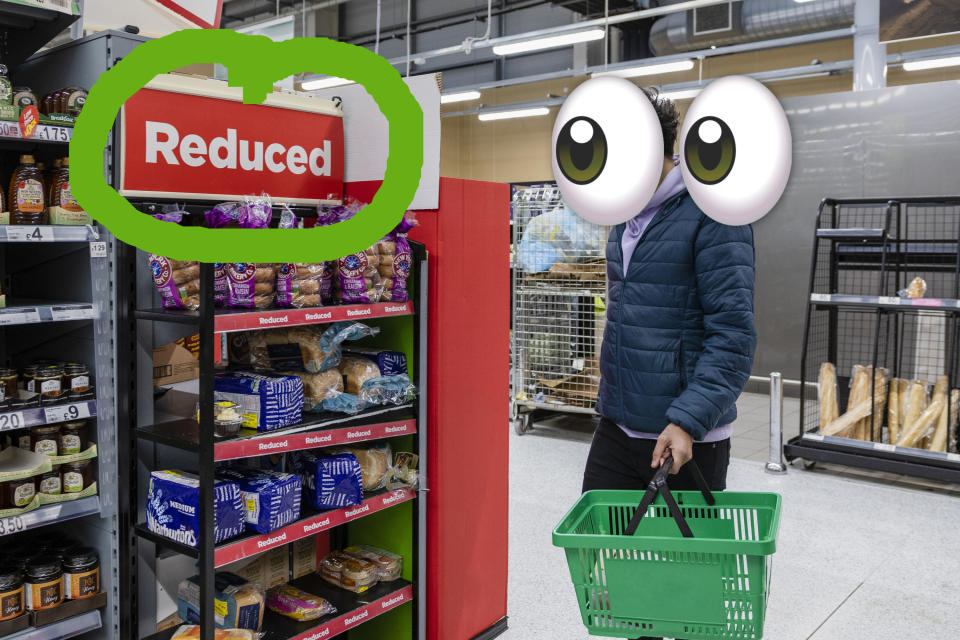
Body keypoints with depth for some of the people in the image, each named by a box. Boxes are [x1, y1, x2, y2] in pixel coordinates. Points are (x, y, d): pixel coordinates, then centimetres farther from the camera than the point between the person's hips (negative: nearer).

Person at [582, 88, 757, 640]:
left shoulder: (712, 212, -14)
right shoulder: (628, 214, 12)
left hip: (687, 437, -8)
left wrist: (688, 419, -25)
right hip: (619, 426, 8)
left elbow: (733, 332, -19)